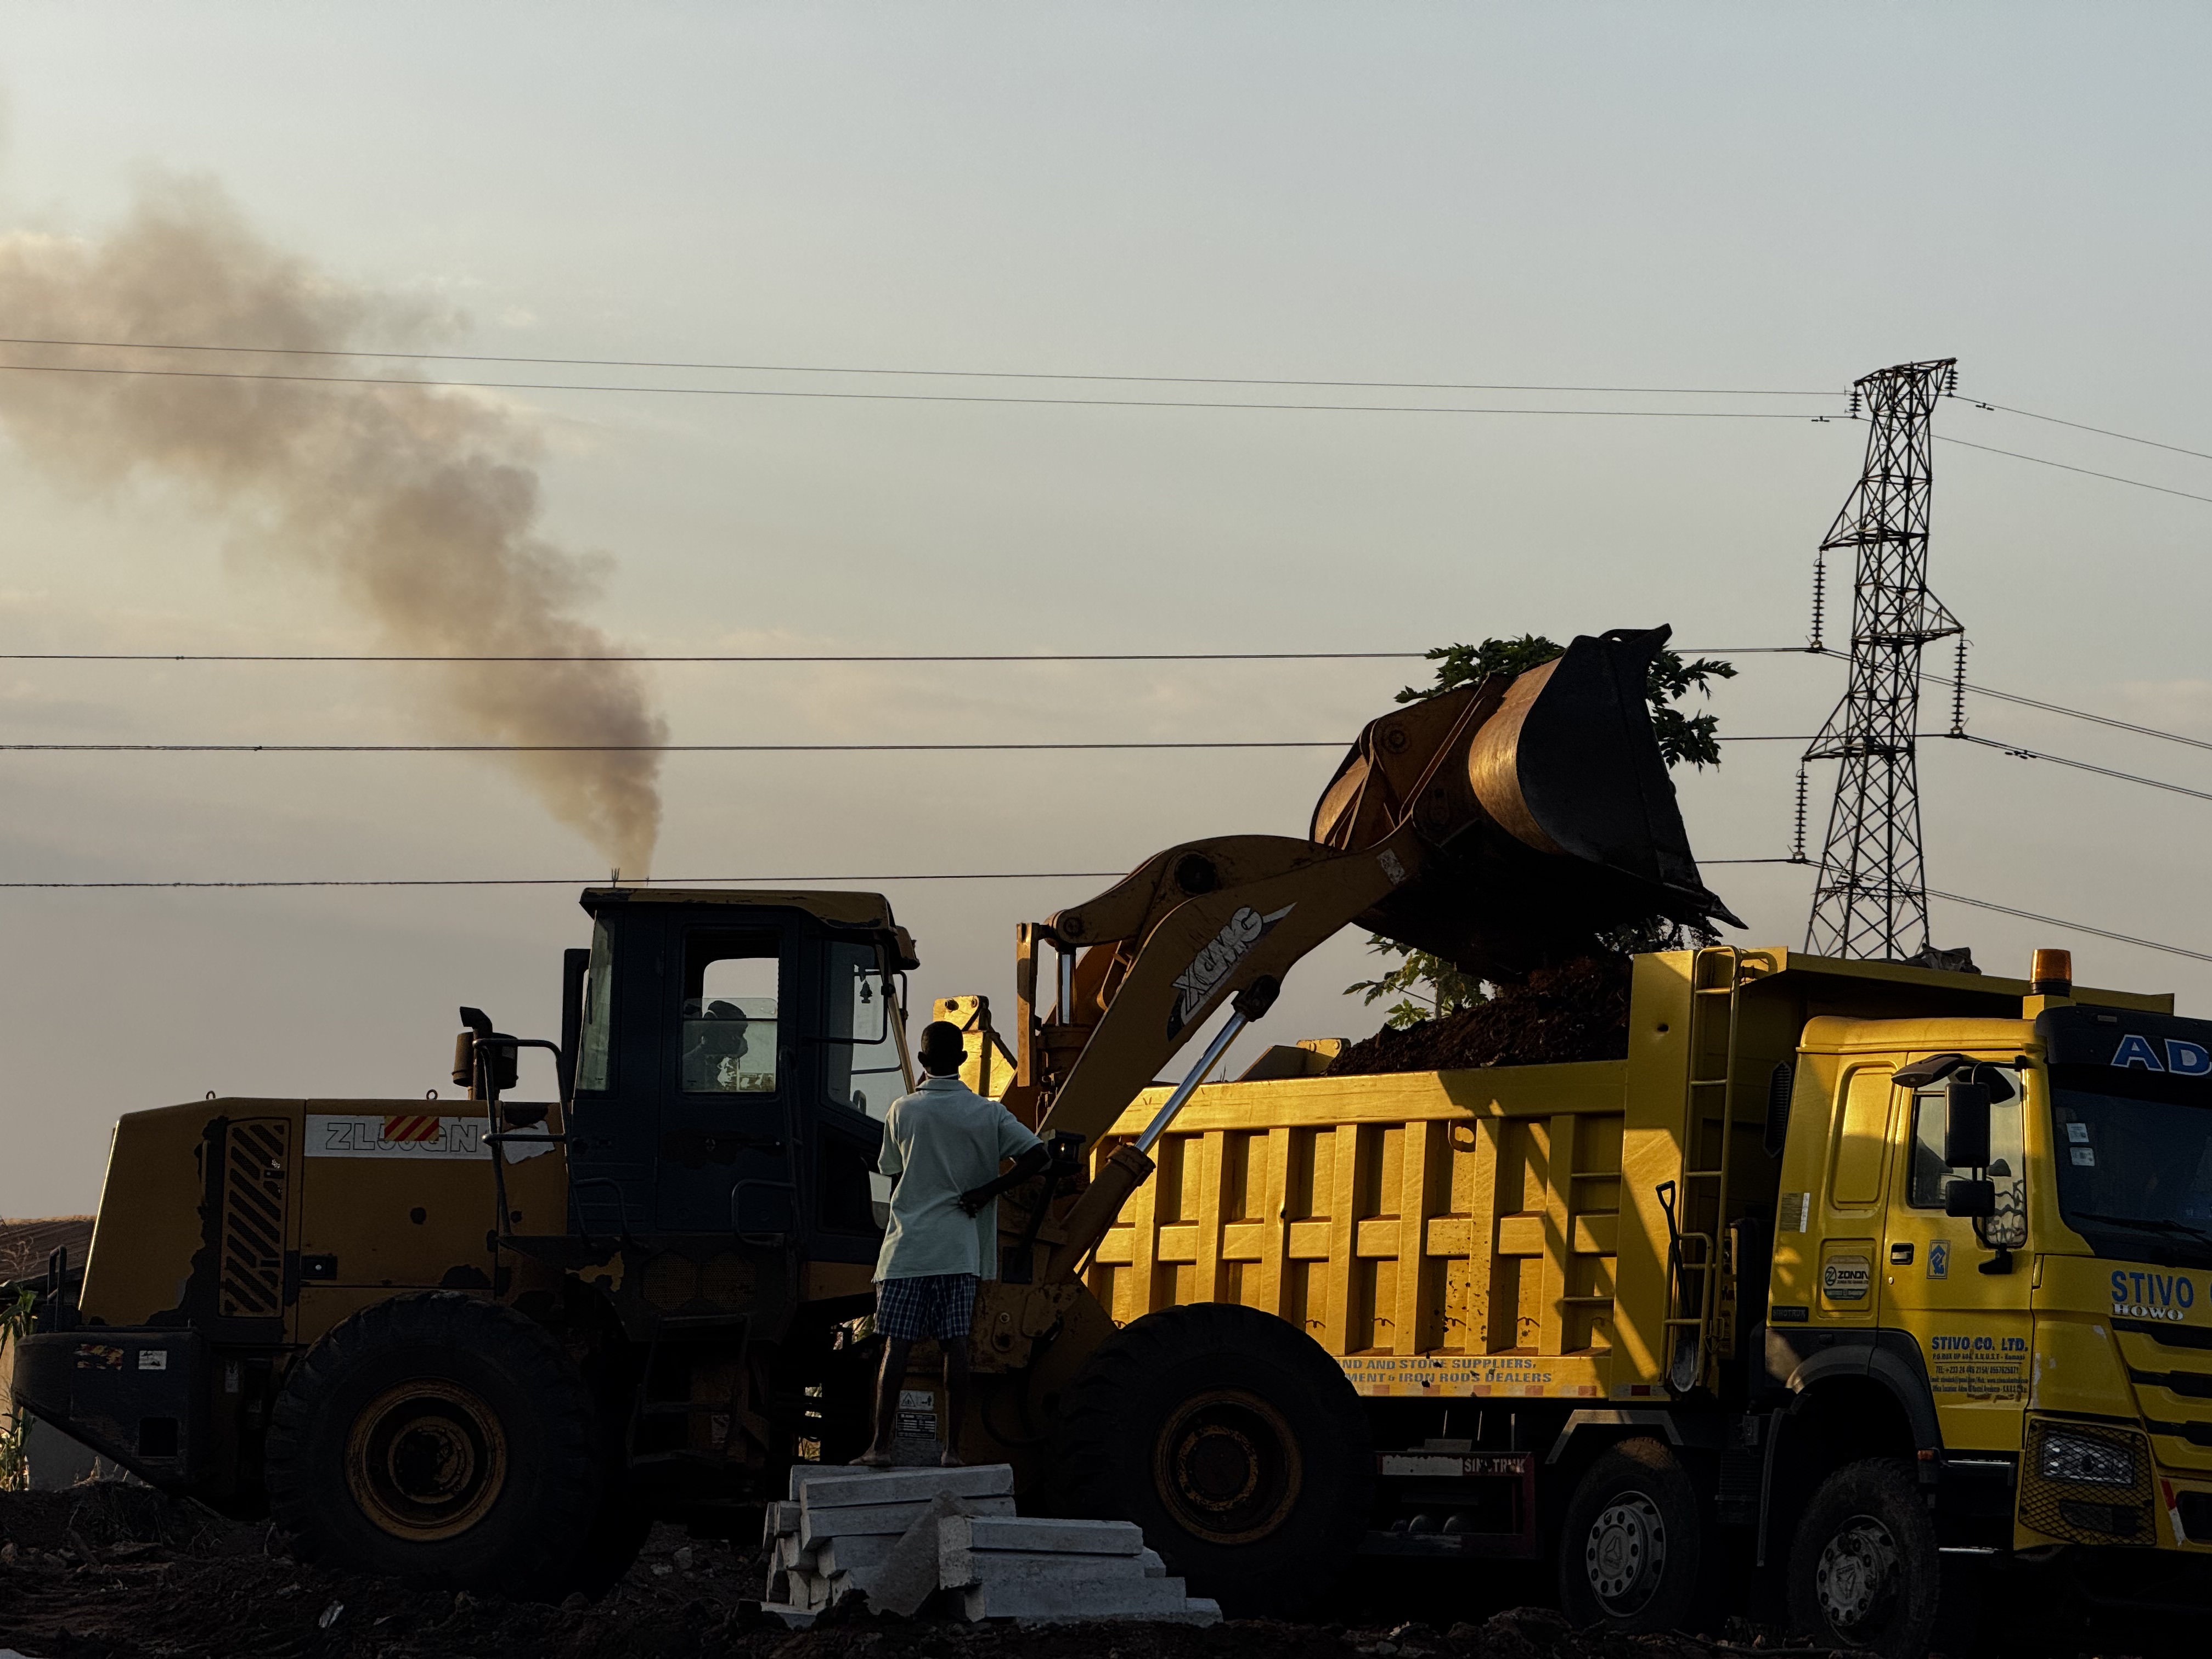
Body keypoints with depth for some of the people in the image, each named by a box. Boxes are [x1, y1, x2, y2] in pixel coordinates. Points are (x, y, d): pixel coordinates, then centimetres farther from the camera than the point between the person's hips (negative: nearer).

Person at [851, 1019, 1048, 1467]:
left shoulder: (902, 1111, -1)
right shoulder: (987, 1113, 1)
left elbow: (893, 1177, 9)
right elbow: (1037, 1154, -7)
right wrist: (987, 1192, -2)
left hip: (908, 1246, -1)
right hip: (961, 1249, 1)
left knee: (897, 1345, -2)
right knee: (956, 1345, 3)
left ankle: (881, 1446, -6)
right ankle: (953, 1448, 2)